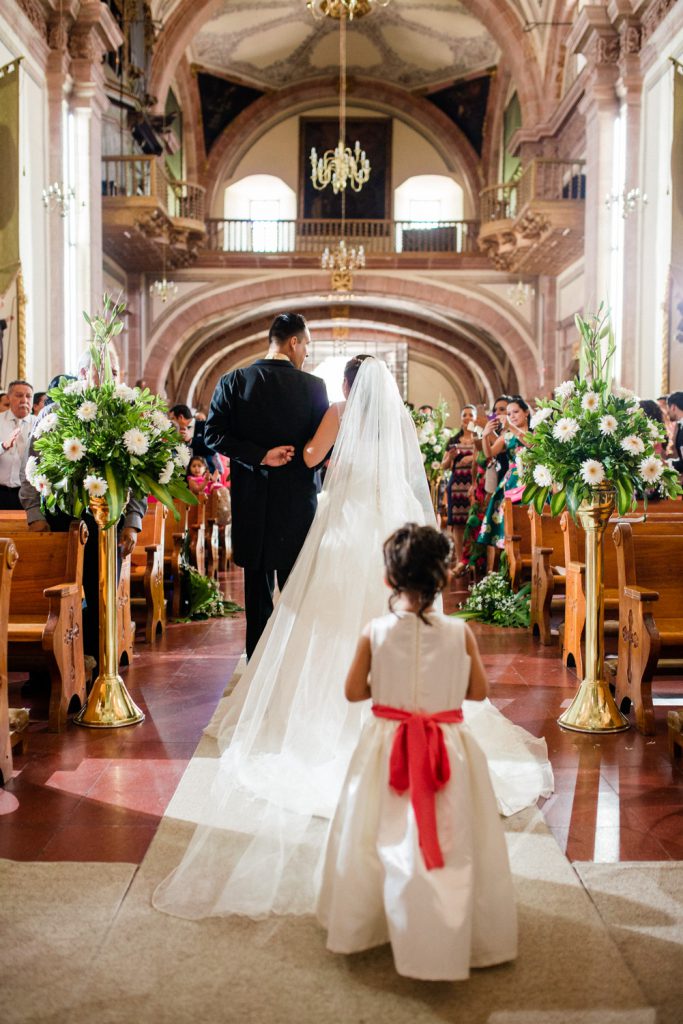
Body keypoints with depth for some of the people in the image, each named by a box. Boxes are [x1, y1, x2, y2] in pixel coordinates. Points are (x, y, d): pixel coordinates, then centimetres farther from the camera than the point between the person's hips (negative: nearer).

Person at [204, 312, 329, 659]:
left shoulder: (232, 382, -2)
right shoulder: (313, 386, -7)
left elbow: (213, 434, -9)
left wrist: (259, 456, -9)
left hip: (250, 502, 2)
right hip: (297, 501, -1)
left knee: (257, 589, 11)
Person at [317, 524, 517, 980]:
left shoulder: (375, 632, -13)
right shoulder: (460, 632, -13)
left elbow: (354, 692, -3)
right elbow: (478, 691, -1)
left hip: (387, 746, 1)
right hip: (449, 749, -1)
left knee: (379, 840, 18)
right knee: (453, 846, 13)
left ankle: (359, 926, 35)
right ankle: (463, 939, 25)